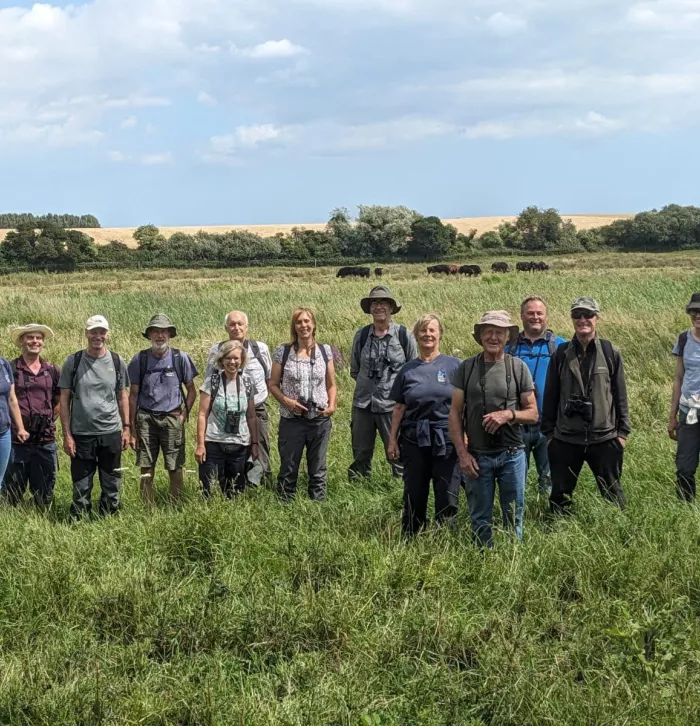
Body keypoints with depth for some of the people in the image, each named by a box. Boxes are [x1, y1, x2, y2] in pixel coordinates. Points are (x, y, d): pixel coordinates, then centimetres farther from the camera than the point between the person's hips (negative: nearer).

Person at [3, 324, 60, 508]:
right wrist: (16, 425, -2)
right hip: (16, 440, -3)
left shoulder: (53, 371, 7)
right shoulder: (10, 369, -3)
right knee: (12, 492, 4)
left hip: (46, 441, 3)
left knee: (44, 492, 11)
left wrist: (49, 421, 7)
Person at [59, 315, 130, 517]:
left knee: (111, 485, 10)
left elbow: (122, 396, 10)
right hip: (81, 434, -1)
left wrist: (126, 428, 3)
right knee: (81, 487, 6)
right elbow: (64, 400, 0)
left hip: (111, 434, 2)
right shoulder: (73, 362, -2)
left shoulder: (117, 362, 3)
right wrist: (67, 435, -5)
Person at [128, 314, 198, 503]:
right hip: (145, 418, 1)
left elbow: (191, 391, 10)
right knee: (146, 469, 5)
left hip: (172, 418, -1)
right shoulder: (139, 359, 3)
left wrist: (183, 415, -2)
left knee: (175, 468, 2)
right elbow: (133, 395, 6)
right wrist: (132, 428, 4)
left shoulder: (180, 358, 1)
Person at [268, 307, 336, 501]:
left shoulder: (325, 351, 4)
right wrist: (286, 401, -14)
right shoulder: (282, 352, -1)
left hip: (320, 420, 2)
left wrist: (332, 405, -5)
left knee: (318, 470, 9)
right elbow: (273, 385, 2)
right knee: (288, 469, 5)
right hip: (291, 420, -1)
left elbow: (331, 385, 11)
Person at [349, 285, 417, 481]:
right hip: (363, 404, 3)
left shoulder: (404, 335, -4)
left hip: (393, 406, -3)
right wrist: (368, 384, 7)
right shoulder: (361, 335, 3)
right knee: (360, 455, 12)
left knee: (398, 454, 2)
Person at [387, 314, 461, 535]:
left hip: (446, 440, -2)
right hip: (414, 440, 2)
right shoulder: (408, 370, 8)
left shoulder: (454, 365, 1)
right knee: (414, 496, 8)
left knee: (447, 497, 0)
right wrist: (392, 440, 7)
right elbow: (399, 408, 10)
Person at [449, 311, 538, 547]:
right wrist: (462, 453, -5)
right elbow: (455, 413, 3)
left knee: (514, 518, 7)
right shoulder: (466, 368, 3)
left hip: (512, 454, 0)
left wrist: (508, 414, -15)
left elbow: (532, 414, 5)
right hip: (477, 456, 0)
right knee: (480, 521, 8)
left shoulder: (518, 368, 3)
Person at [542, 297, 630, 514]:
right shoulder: (561, 354, 3)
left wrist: (623, 431, 1)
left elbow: (621, 395, 3)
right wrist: (548, 431, 4)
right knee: (560, 496, 8)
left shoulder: (610, 353, 1)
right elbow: (550, 395, 6)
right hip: (565, 439, 1)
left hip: (604, 438, -1)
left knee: (613, 494, 7)